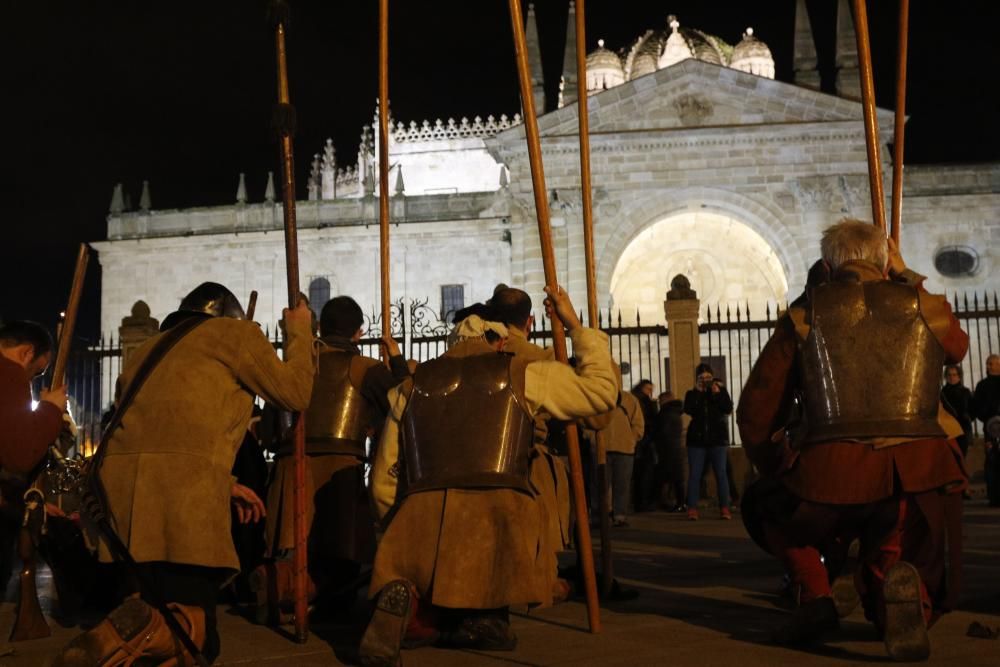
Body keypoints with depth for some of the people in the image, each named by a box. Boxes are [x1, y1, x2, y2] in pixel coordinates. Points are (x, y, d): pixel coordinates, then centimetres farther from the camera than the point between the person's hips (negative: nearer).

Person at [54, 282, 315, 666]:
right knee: (193, 633, -8)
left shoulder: (150, 347, 35)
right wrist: (299, 333, 28)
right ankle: (138, 631, -36)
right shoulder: (235, 332, 14)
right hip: (182, 485, -6)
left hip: (119, 481, 7)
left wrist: (225, 484, 39)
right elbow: (293, 393, 14)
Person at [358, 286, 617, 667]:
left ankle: (398, 598, -11)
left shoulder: (410, 387, 21)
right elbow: (602, 391, 21)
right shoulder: (523, 375, 14)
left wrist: (399, 530, 33)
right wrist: (575, 326, 30)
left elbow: (384, 481, 20)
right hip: (500, 515, -1)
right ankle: (485, 616, -4)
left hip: (421, 514, 1)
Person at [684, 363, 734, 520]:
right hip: (697, 440, 0)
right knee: (695, 474, -5)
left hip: (718, 439, 0)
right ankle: (692, 508, -6)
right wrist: (697, 392, -12)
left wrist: (717, 394, -15)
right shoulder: (692, 393, 9)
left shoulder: (721, 390, 8)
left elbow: (728, 409, -7)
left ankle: (724, 508, -2)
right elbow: (688, 409, -10)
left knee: (721, 473, -3)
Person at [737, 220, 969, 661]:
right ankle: (903, 583, -15)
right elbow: (958, 347, 38)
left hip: (831, 474, -1)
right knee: (893, 617, 22)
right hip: (917, 473, 1)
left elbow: (756, 412, 10)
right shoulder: (927, 307, 12)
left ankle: (814, 593, 6)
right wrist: (907, 280, 40)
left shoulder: (803, 317, 10)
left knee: (777, 515, 34)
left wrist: (776, 471, 26)